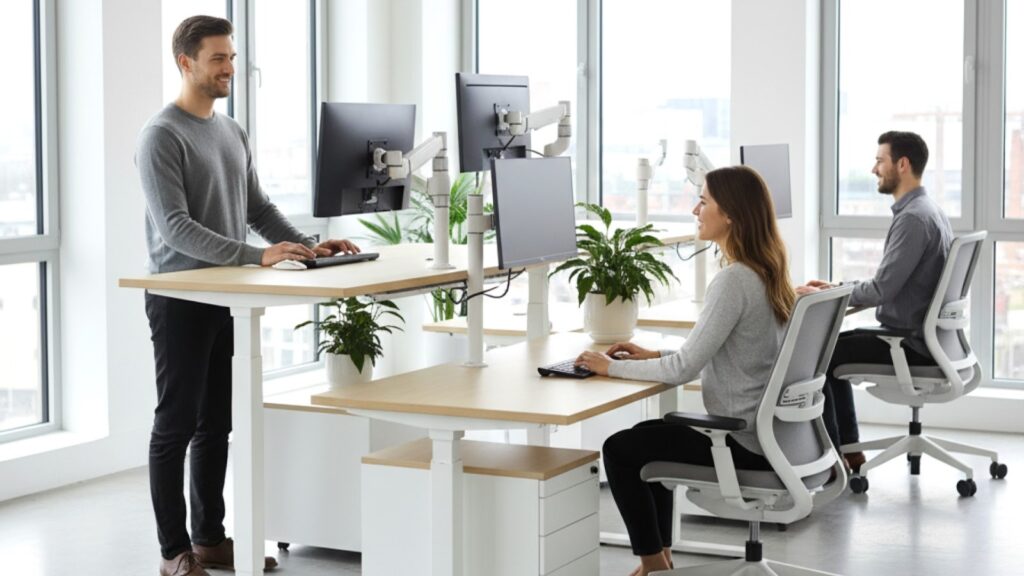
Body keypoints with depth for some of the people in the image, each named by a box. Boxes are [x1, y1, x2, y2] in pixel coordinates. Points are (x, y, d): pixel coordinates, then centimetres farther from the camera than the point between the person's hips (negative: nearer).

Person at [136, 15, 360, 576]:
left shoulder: (232, 133, 13)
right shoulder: (162, 136, -12)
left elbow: (258, 208, 17)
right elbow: (174, 227, -22)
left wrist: (308, 245, 0)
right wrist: (256, 256, -30)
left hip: (226, 297, 8)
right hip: (180, 299, -7)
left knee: (216, 425, 12)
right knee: (176, 425, -1)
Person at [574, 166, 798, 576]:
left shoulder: (734, 280, -23)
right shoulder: (764, 273, 7)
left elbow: (683, 370, -22)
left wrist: (612, 367, -9)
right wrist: (654, 356, 10)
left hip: (744, 441, -9)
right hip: (767, 431, 9)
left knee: (619, 449, 7)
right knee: (646, 437, 26)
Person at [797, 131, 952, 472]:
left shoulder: (913, 218, -21)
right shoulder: (926, 210, 12)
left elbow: (882, 289, -25)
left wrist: (825, 296, -11)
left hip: (911, 343, -10)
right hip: (920, 334, 10)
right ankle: (849, 449, 21)